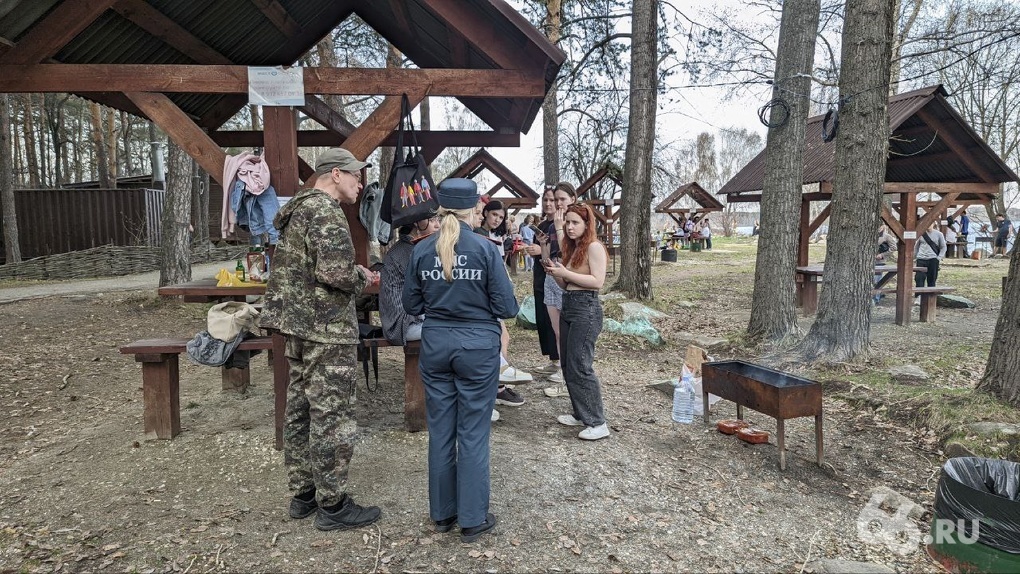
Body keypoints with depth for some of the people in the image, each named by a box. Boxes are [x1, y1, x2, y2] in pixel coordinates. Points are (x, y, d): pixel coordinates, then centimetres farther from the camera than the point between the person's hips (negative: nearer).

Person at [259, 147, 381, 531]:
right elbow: (335, 271, -28)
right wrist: (362, 279, -7)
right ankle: (332, 506, 10)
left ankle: (303, 495, 28)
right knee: (332, 418, -1)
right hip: (327, 330, -10)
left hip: (299, 326, 10)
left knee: (301, 412, 15)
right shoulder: (325, 211, -15)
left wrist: (356, 276, 14)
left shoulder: (298, 208, 17)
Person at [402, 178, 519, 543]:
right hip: (477, 344, -3)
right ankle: (472, 519, 18)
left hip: (435, 342, 3)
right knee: (473, 433, 7)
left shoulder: (421, 250, -2)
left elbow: (411, 305, 5)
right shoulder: (486, 248, -11)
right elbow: (507, 308, -9)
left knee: (440, 431, 14)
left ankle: (442, 513, 28)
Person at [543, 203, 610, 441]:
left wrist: (565, 273, -18)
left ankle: (598, 423, -2)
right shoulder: (572, 248, 16)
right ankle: (580, 414, 23)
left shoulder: (594, 247, -9)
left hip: (586, 308, -9)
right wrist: (555, 273, -1)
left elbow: (597, 281, -19)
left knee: (580, 366, -9)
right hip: (568, 306, 9)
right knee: (568, 366, 11)